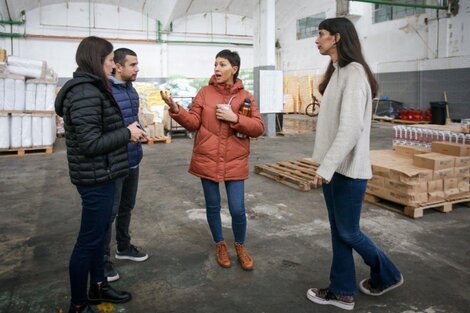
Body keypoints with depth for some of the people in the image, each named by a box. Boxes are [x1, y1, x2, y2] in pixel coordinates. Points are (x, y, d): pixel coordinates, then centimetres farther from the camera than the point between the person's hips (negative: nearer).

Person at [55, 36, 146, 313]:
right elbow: (91, 143, -24)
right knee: (89, 239, 3)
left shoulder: (91, 88, 11)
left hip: (101, 175, 10)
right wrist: (127, 133, -15)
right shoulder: (86, 93, -21)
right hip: (96, 178, -10)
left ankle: (98, 286, 37)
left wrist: (126, 132, 7)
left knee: (99, 232, 20)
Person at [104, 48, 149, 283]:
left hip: (133, 160, 8)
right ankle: (102, 259, 18)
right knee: (109, 211, 2)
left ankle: (124, 247, 37)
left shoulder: (131, 89, 10)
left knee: (127, 207, 20)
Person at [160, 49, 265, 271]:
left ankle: (240, 246, 27)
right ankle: (220, 245, 35)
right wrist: (175, 109, -17)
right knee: (212, 206, 12)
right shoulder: (205, 93, 2)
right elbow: (193, 122, -2)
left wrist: (234, 118, -16)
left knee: (237, 209, 0)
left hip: (235, 162, -1)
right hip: (207, 160, 1)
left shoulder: (245, 96, 1)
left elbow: (258, 128, -4)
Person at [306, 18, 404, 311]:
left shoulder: (354, 72, -15)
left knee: (348, 231, 4)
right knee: (338, 231, 13)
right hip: (335, 166, 9)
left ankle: (387, 275, 27)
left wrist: (326, 166, -25)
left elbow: (351, 127, -24)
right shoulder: (337, 72, 14)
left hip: (348, 168, -9)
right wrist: (326, 165, 14)